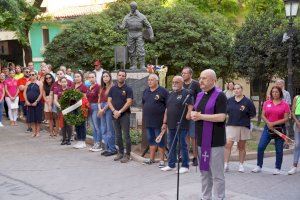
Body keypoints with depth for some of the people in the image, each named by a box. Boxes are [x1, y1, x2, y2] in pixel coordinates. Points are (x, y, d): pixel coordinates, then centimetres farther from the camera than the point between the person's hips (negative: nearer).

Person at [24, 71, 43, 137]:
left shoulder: (39, 83, -2)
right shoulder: (28, 83, 11)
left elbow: (41, 93, -8)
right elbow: (25, 92, 8)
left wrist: (36, 101, -15)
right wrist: (26, 101, -4)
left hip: (37, 103, -4)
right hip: (29, 103, 4)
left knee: (38, 118, 0)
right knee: (31, 118, 5)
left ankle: (38, 132, 10)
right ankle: (34, 132, 13)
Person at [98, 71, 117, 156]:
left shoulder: (112, 87, -7)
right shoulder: (102, 88, 16)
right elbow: (99, 100, 14)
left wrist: (103, 109, -9)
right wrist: (100, 109, -2)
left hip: (109, 108, -8)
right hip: (102, 109, 8)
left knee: (110, 129, -5)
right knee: (104, 130, 9)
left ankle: (112, 149, 2)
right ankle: (107, 148, 17)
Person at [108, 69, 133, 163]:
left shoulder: (128, 89, -3)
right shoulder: (113, 89, 10)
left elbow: (129, 102, -11)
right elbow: (109, 101, 6)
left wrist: (119, 112, -15)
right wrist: (114, 111, -10)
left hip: (125, 115, -5)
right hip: (115, 115, 5)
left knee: (126, 135, -2)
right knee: (118, 135, 11)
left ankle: (127, 155, 4)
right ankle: (120, 153, 23)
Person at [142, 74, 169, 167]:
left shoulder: (163, 91, -8)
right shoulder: (145, 91, 13)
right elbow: (143, 104, 23)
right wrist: (145, 114, 16)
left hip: (158, 121, -6)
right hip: (148, 121, 6)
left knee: (160, 140, 0)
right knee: (151, 140, 13)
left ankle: (162, 160, 8)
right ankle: (151, 158, 23)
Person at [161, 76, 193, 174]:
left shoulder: (186, 93, -6)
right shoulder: (171, 94, 16)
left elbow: (190, 106, -14)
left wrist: (188, 114, -34)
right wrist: (165, 122, 17)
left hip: (182, 125, -7)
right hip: (171, 125, 7)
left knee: (183, 145, -1)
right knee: (171, 145, 13)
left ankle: (185, 166, 9)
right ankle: (171, 165, 23)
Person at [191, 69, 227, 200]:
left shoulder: (219, 96, -9)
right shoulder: (199, 95, 14)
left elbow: (221, 117, -18)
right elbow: (194, 112, 22)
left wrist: (201, 116, -16)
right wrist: (193, 115, -2)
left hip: (215, 141, -7)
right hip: (201, 140, 8)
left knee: (217, 174, -2)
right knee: (204, 172, 15)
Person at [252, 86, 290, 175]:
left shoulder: (285, 104, -2)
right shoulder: (267, 103, 6)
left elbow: (286, 118, -6)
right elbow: (263, 115, 6)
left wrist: (274, 123, -14)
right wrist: (268, 123, -11)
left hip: (280, 128, -2)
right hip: (268, 128, 2)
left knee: (279, 150, 4)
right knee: (260, 147, -3)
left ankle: (277, 168, 17)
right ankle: (259, 166, 10)